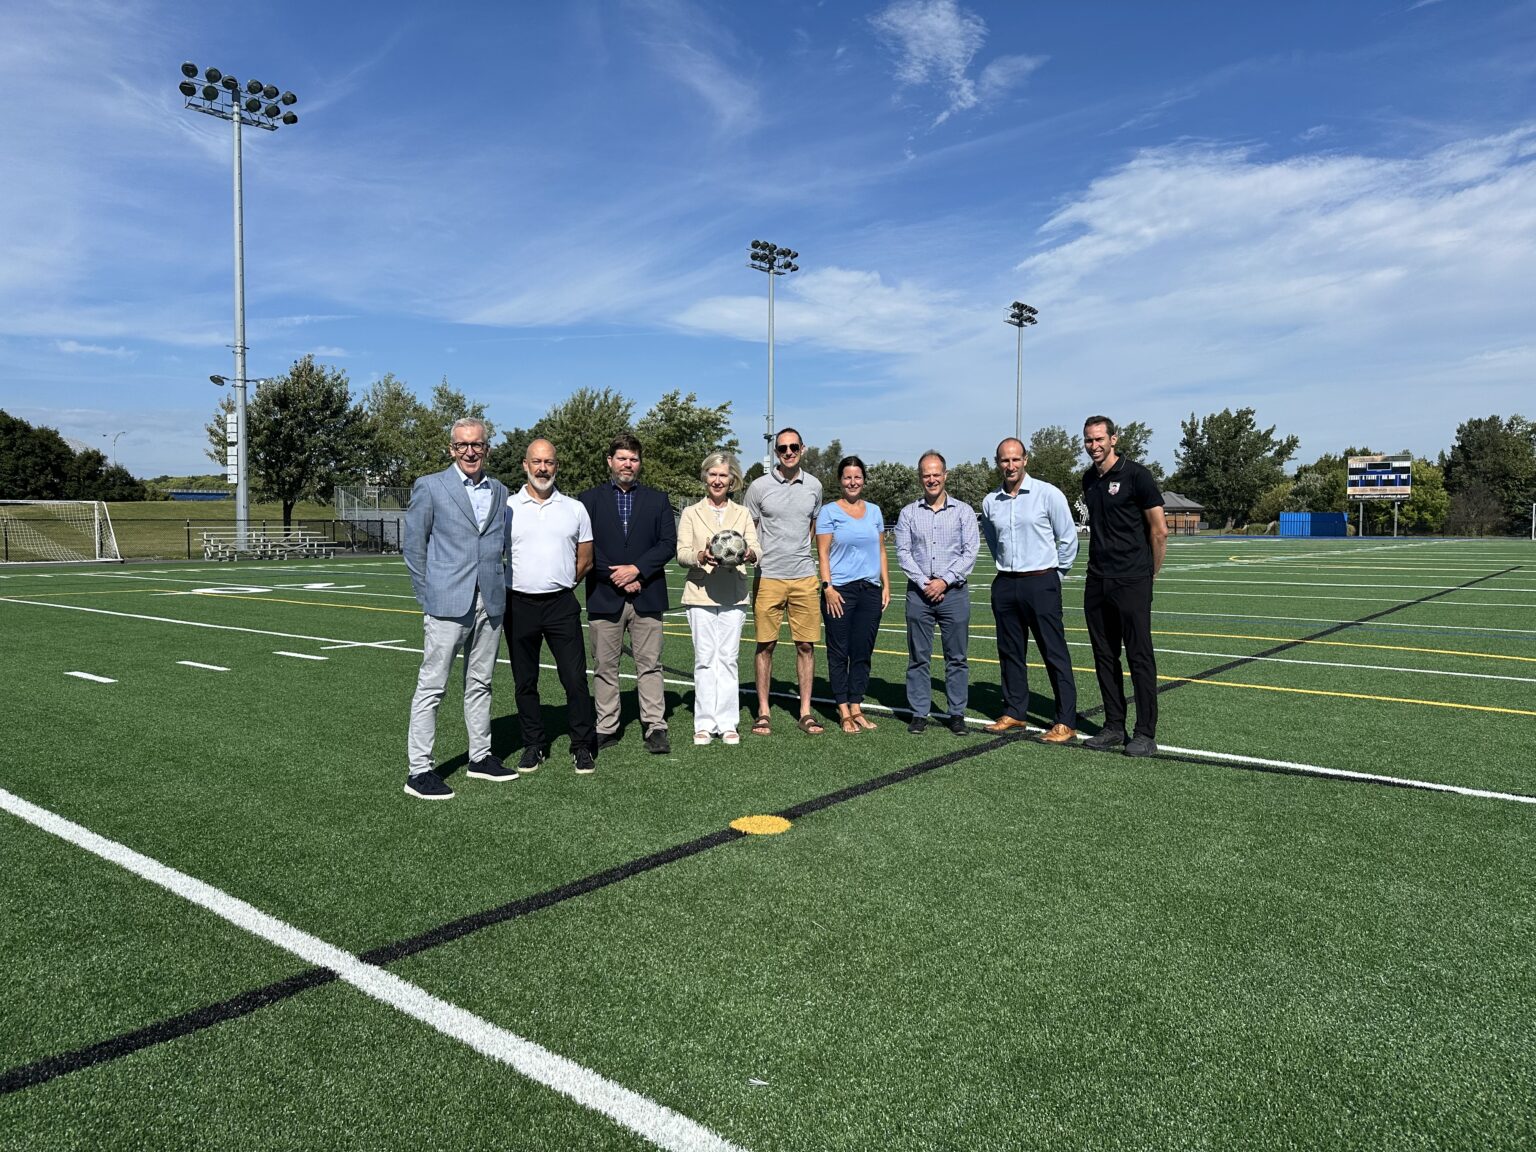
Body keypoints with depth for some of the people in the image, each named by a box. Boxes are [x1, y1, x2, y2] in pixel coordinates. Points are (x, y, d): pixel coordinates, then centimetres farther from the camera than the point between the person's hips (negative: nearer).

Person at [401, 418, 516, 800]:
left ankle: (480, 757, 24)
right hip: (448, 604, -5)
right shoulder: (429, 487, 0)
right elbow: (413, 547, 0)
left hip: (490, 604, 5)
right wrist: (429, 597, -2)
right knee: (431, 686, -2)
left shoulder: (500, 492, 13)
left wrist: (503, 591, 9)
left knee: (480, 684, 13)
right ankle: (418, 770, 3)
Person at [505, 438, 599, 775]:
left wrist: (560, 586, 10)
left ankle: (582, 747, 9)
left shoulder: (575, 508, 6)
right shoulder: (506, 507, 3)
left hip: (561, 604, 0)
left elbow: (585, 561, 12)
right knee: (525, 682, 8)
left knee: (575, 679, -3)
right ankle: (534, 746, 21)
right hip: (519, 605, 0)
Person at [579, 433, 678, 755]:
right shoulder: (589, 499, 7)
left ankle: (655, 727, 7)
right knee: (604, 667, 5)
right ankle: (606, 728, 14)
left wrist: (636, 569, -11)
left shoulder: (657, 499, 10)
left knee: (649, 665, 2)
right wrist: (616, 578, -9)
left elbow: (668, 542, 1)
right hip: (604, 596, 0)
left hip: (647, 596, 0)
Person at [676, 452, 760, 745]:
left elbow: (755, 547, 2)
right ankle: (704, 723, 6)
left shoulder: (742, 514, 13)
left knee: (729, 658, 1)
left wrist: (749, 554, -22)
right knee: (704, 658, -1)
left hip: (733, 596, 1)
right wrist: (700, 556, -23)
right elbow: (681, 552, -1)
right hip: (700, 594, -1)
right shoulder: (691, 513, 9)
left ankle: (727, 723, 8)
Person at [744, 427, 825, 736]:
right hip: (768, 578, -2)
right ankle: (763, 711, 11)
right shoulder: (759, 487, -1)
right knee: (765, 644, 1)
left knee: (806, 645, 4)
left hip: (805, 577, 2)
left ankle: (806, 711, 12)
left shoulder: (813, 486, 8)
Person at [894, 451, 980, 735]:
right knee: (918, 656, 4)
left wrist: (945, 581, -10)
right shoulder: (908, 513, 8)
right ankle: (919, 714, 11)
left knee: (957, 657, 3)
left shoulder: (963, 511, 5)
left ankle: (957, 714, 11)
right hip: (919, 592, 1)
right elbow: (903, 552, 1)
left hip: (954, 592, -1)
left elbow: (971, 551, -2)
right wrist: (924, 583, -9)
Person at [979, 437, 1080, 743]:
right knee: (1010, 651, 11)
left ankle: (1066, 721, 0)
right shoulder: (990, 502, 6)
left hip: (1040, 583, -5)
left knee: (1055, 653, -4)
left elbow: (1068, 538, -1)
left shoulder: (1048, 494, -7)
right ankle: (1014, 712, 22)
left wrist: (1055, 575, 5)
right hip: (1005, 584, 5)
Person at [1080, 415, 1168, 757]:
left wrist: (1149, 575, 0)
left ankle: (1145, 733, 4)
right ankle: (1114, 726, 19)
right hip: (1097, 582, 7)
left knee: (1139, 657, -2)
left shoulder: (1136, 475, -8)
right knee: (1104, 656, 10)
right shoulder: (1089, 479, 12)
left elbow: (1159, 531, -6)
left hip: (1132, 582, -7)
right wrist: (1101, 566, 16)